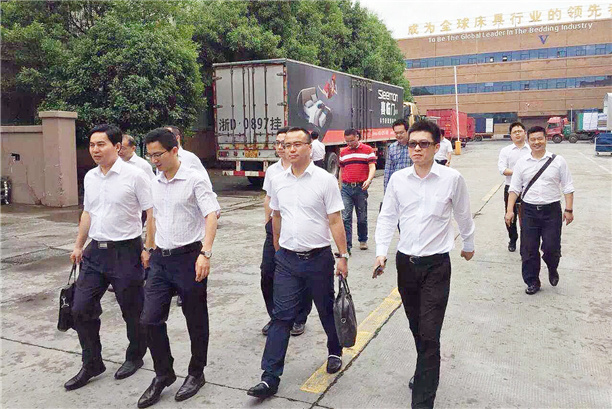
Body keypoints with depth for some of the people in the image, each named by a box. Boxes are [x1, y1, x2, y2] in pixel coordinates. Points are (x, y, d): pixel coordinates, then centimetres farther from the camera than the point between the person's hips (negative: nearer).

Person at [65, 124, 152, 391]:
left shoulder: (134, 175, -11)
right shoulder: (90, 177, 10)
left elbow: (152, 213, -11)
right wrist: (79, 246, 22)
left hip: (125, 251, -6)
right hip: (95, 251, 7)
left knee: (132, 310, 8)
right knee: (81, 309, 7)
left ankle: (135, 357, 30)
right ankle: (91, 364, 23)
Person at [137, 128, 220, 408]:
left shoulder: (195, 180, -10)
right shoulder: (155, 183, 10)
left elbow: (211, 217, -16)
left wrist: (205, 253, -26)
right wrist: (151, 249, 22)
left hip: (188, 257, -6)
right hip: (161, 259, 6)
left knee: (195, 320, 8)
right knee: (151, 319, 3)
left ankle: (196, 374, 26)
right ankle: (163, 374, 22)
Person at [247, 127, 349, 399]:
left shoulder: (325, 180, -8)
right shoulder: (278, 182, 5)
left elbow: (335, 221, -8)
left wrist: (343, 257, -9)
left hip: (319, 258, -2)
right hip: (287, 260, 3)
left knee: (327, 311, 15)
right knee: (281, 316, 1)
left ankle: (335, 352, 41)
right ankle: (270, 378, 5)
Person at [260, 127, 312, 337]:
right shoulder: (272, 170, 10)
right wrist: (268, 222, 16)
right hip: (275, 226, 5)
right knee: (267, 274, 5)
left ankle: (299, 319, 23)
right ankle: (275, 317, 24)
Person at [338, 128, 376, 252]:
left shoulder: (368, 150, 2)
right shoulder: (343, 152, 13)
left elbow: (372, 167, -6)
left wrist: (369, 180, -25)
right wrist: (340, 188, 16)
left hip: (361, 187, -2)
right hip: (346, 188, 2)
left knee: (362, 217, 9)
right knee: (346, 217, -6)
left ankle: (363, 240, 29)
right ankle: (346, 246, -6)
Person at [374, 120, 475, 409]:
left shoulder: (452, 179, -8)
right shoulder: (398, 179, -1)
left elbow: (463, 216, 8)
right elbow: (387, 217, 6)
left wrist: (468, 245, 21)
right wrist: (381, 252, -5)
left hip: (436, 265, -3)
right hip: (405, 262, 3)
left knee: (429, 334, -6)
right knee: (416, 327, 19)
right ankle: (426, 371, 44)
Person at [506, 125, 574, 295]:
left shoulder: (558, 161, 1)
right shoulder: (522, 163, 4)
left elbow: (568, 187, 3)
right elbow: (514, 188, 5)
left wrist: (569, 209, -3)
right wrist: (510, 210, -2)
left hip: (552, 210, -1)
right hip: (529, 211, 2)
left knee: (551, 248, -2)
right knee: (528, 250, 5)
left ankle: (552, 269, 31)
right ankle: (532, 282, 21)